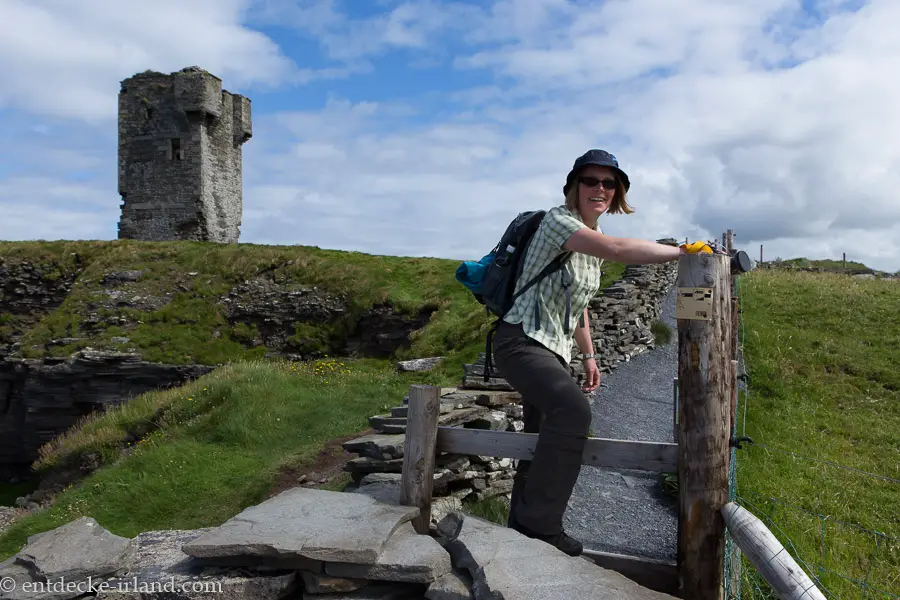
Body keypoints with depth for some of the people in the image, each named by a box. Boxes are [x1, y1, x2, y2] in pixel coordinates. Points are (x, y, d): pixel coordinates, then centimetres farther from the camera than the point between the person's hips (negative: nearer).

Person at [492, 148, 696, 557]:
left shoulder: (592, 238, 14)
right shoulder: (558, 220, -14)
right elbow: (618, 250, -31)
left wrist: (589, 356, 22)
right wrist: (684, 251, -24)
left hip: (554, 351, 10)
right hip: (521, 342, -9)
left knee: (546, 438, 15)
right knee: (572, 410, -32)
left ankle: (523, 524, 32)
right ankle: (538, 521, -19)